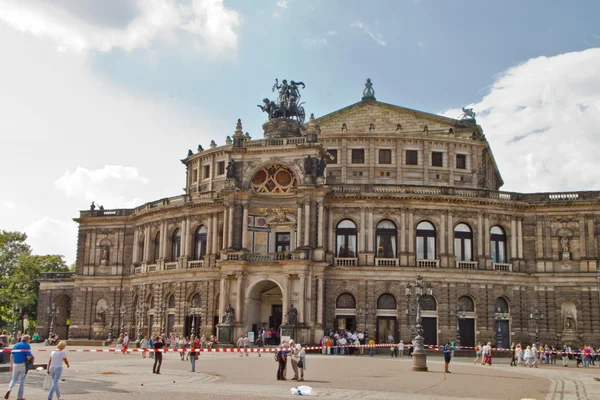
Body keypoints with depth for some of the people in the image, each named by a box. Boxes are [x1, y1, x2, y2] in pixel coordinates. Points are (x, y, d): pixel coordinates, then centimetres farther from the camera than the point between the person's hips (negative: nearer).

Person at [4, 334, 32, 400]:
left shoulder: (16, 345, 11)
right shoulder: (27, 346, -6)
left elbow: (11, 356, 7)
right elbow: (28, 357, -15)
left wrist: (11, 365, 12)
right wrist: (31, 357, 7)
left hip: (15, 364, 4)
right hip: (23, 365, -4)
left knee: (14, 379, 14)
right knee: (22, 380, 8)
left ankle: (9, 389, -14)